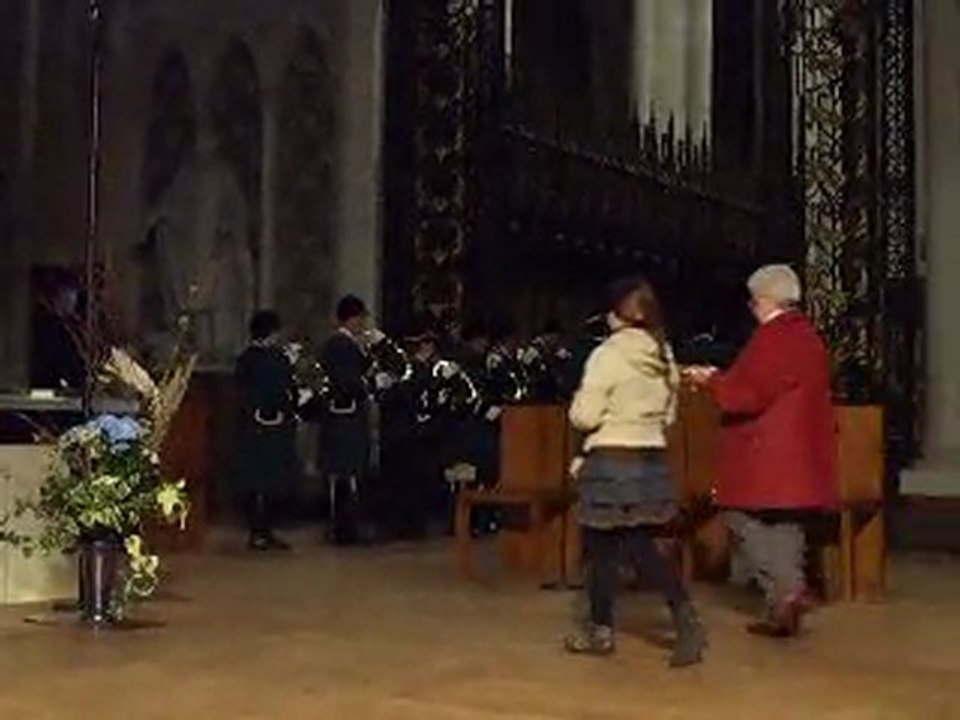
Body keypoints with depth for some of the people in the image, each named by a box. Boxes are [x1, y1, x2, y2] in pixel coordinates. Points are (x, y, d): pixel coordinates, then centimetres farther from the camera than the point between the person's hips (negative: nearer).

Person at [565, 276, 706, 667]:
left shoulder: (608, 354, -14)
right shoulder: (664, 356, 7)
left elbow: (585, 416, -13)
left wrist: (578, 401, 6)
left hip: (611, 461, -6)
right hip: (653, 458, 6)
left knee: (601, 546, 8)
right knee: (643, 546, 9)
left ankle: (600, 630, 20)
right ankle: (686, 618, -6)